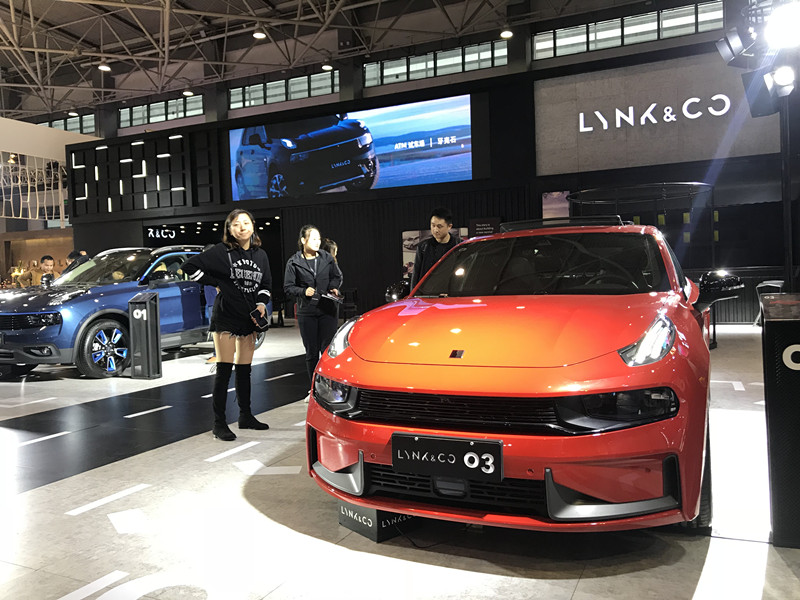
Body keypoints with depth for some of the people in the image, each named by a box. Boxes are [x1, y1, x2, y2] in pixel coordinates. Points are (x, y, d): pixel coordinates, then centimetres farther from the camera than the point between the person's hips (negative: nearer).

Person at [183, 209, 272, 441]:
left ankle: (246, 416, 25)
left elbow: (266, 284, 16)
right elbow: (190, 266, -8)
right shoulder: (221, 252, -8)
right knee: (224, 370, -5)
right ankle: (219, 423, 1)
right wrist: (215, 283, -8)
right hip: (225, 316, -5)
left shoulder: (260, 255, 8)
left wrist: (261, 304, -2)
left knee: (244, 369, 13)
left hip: (249, 318, 5)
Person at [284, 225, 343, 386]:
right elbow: (288, 287, 1)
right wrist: (303, 291, -15)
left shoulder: (327, 258, 5)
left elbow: (337, 276, 18)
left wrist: (334, 287, -1)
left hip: (327, 310, 1)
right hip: (306, 312, -1)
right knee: (311, 352, 8)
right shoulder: (294, 262, -1)